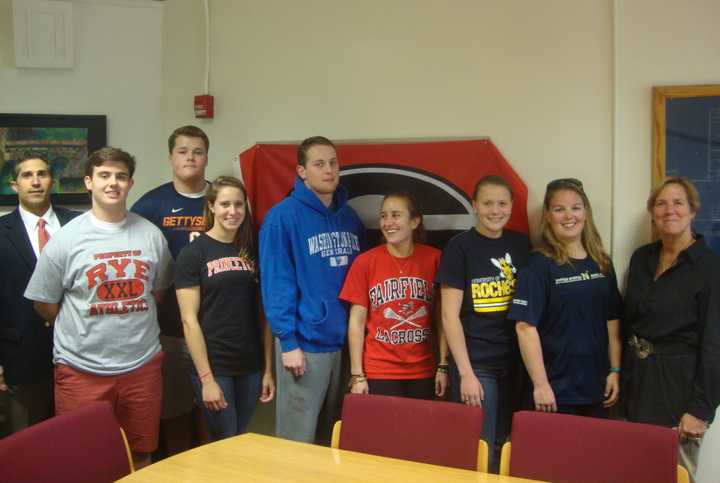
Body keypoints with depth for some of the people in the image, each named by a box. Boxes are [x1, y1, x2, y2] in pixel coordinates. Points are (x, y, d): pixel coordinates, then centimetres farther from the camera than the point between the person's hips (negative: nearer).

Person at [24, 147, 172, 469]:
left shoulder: (151, 234, 3)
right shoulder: (66, 238, -5)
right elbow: (44, 304, 1)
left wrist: (132, 324, 7)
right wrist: (87, 330, 4)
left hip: (142, 365, 3)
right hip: (82, 370, -2)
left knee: (140, 456, 15)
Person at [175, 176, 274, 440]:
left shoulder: (251, 253, 8)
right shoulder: (192, 253, -6)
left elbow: (262, 315, 8)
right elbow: (189, 320, -10)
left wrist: (268, 368, 4)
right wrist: (206, 378, -14)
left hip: (250, 367, 5)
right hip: (213, 366, -4)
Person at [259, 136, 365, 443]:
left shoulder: (350, 217, 10)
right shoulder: (284, 216, -9)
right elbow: (276, 282, -12)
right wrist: (288, 341, -16)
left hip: (347, 341, 6)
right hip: (305, 343, -6)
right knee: (297, 443, 3)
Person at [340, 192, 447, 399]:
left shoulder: (434, 259, -2)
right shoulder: (365, 262, -5)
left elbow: (441, 318, 2)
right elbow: (356, 322, -2)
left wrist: (443, 366, -1)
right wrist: (357, 375, -4)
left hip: (423, 372, 1)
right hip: (378, 373, -1)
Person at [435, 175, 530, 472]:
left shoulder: (521, 244, 7)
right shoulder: (460, 246, -6)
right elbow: (450, 315, -9)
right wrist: (466, 372, -13)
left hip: (515, 362, 5)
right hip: (476, 363, -4)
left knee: (506, 448, 14)